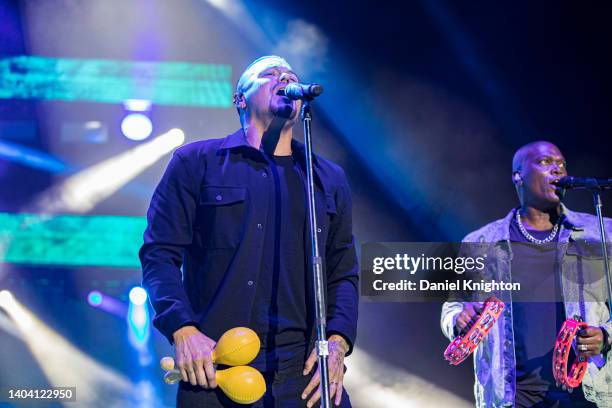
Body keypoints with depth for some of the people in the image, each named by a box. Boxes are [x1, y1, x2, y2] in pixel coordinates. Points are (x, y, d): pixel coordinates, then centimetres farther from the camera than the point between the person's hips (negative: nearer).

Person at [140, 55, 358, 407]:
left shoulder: (329, 179, 18)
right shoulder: (197, 162, 8)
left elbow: (343, 273, 16)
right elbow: (160, 254, 2)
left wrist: (337, 343, -1)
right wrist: (183, 331, -12)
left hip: (305, 369, 3)